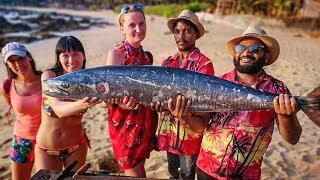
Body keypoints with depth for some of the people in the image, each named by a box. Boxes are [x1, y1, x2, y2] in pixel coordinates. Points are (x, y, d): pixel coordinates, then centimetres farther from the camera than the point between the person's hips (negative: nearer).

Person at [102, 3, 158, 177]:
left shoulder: (146, 55, 6)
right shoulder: (116, 53, -13)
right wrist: (119, 102, -37)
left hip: (146, 122, 6)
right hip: (125, 123, -6)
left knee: (139, 167, 19)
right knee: (134, 173, 6)